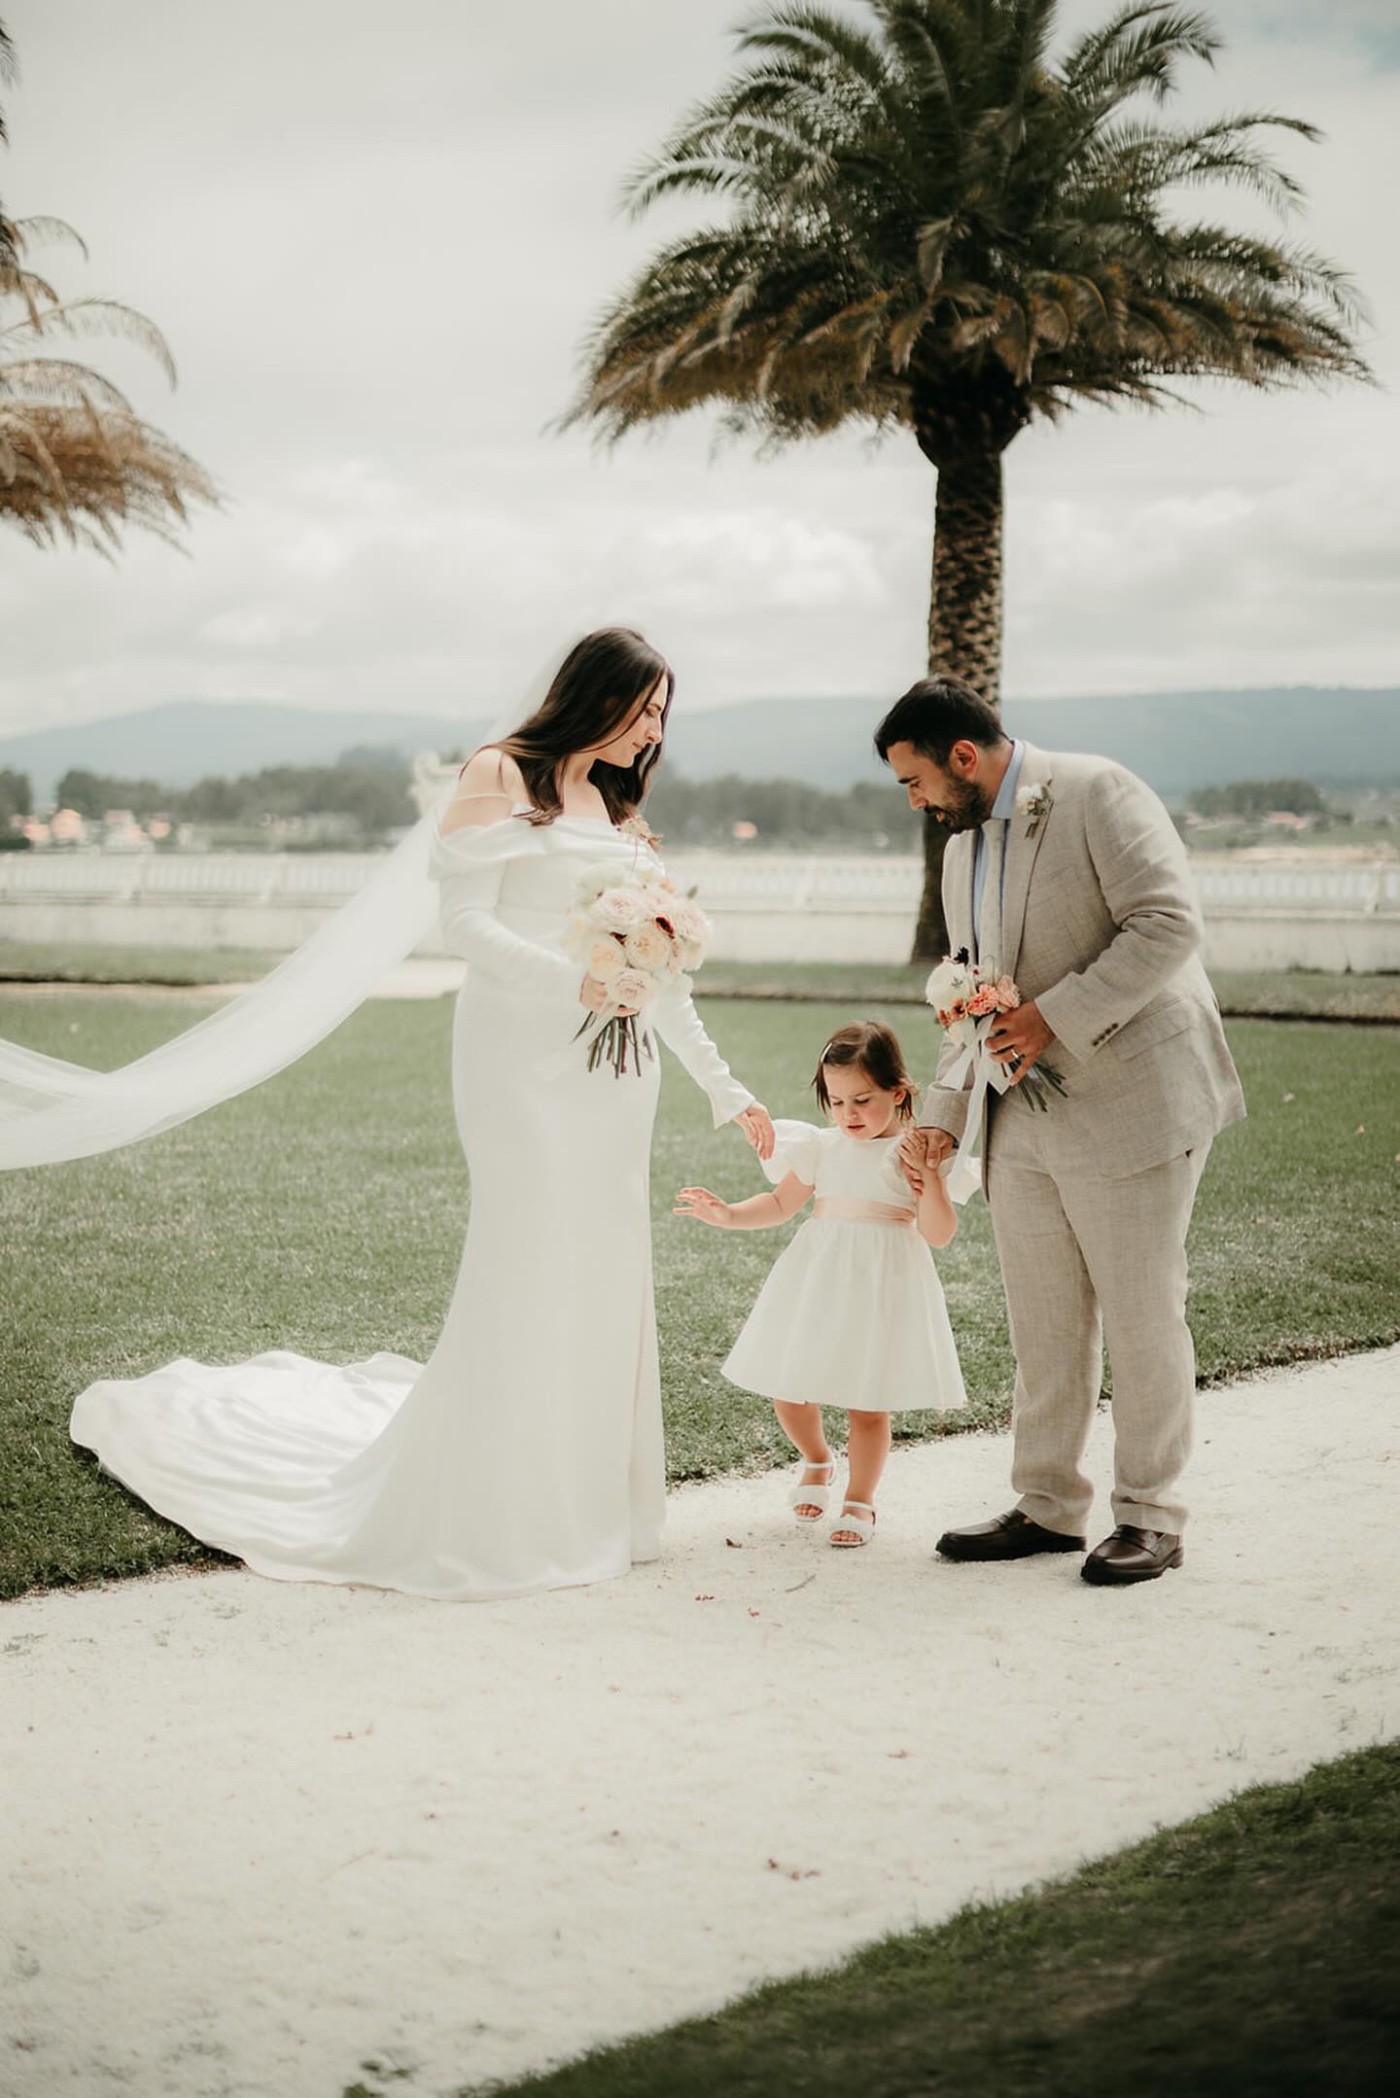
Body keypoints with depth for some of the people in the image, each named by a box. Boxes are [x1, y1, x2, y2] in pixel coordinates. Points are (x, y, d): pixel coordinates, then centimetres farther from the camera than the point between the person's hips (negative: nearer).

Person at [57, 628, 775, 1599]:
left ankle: (589, 1505, 14)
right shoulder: (502, 777, 0)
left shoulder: (622, 814, 20)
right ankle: (488, 1516, -1)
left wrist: (728, 1090, 19)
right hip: (524, 1055, -7)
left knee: (604, 1279, 5)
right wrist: (574, 981, -23)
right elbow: (465, 922, -10)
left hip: (614, 1070, 7)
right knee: (526, 1270, -9)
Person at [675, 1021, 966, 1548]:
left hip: (882, 1286, -3)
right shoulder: (823, 1148, 5)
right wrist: (728, 1216, 3)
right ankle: (816, 1461, 35)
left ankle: (859, 1501, 20)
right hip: (818, 1280, 4)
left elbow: (939, 1233, -7)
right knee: (786, 1388, 5)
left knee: (868, 1402, 0)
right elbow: (781, 1203, 17)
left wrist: (930, 1176, -20)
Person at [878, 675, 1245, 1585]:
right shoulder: (963, 850, 16)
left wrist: (1057, 1016, -21)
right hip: (1025, 1123, 8)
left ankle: (1151, 1516, 12)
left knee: (1142, 1319, 1)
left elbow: (1169, 923, -20)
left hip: (1132, 1102, -8)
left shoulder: (1099, 794, -11)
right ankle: (1048, 1506, 21)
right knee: (1043, 1325, 11)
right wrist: (944, 1111, 10)